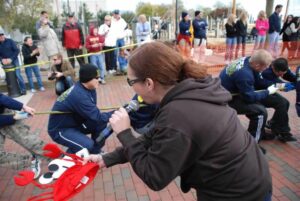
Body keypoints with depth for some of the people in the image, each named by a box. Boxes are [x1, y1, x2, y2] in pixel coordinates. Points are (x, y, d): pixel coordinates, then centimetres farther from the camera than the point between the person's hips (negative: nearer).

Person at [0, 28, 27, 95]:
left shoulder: (10, 41, -5)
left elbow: (17, 50, -9)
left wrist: (11, 59, -17)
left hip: (14, 61, -3)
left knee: (18, 75, -9)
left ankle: (23, 89, 0)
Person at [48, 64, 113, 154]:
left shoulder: (89, 88, -6)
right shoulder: (79, 95, -32)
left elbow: (93, 112, -6)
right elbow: (98, 117, -31)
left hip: (75, 123, 8)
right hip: (60, 129, -8)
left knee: (101, 123, -8)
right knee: (87, 144, -28)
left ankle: (95, 152, 12)